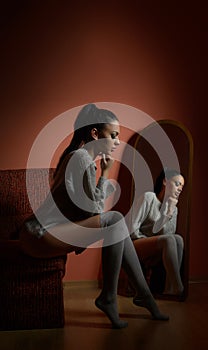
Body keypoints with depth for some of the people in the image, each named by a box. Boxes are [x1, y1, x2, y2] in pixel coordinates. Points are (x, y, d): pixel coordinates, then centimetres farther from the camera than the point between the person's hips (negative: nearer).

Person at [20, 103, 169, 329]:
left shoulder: (77, 155, 14)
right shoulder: (81, 158, -16)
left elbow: (91, 205, 14)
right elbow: (94, 208, -14)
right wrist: (105, 172, -6)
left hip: (50, 230, 10)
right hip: (40, 235, -10)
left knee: (117, 221, 5)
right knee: (115, 220, -18)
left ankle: (142, 292, 8)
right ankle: (108, 297, -6)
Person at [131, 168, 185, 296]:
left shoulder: (174, 208, 14)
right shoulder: (148, 197, -4)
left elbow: (164, 233, -3)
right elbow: (133, 228, -9)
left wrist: (170, 211, -12)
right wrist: (148, 241, -13)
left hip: (153, 255, 6)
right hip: (136, 246, -6)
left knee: (178, 239, -26)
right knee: (169, 240, -32)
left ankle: (169, 290, -32)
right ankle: (178, 290, -39)